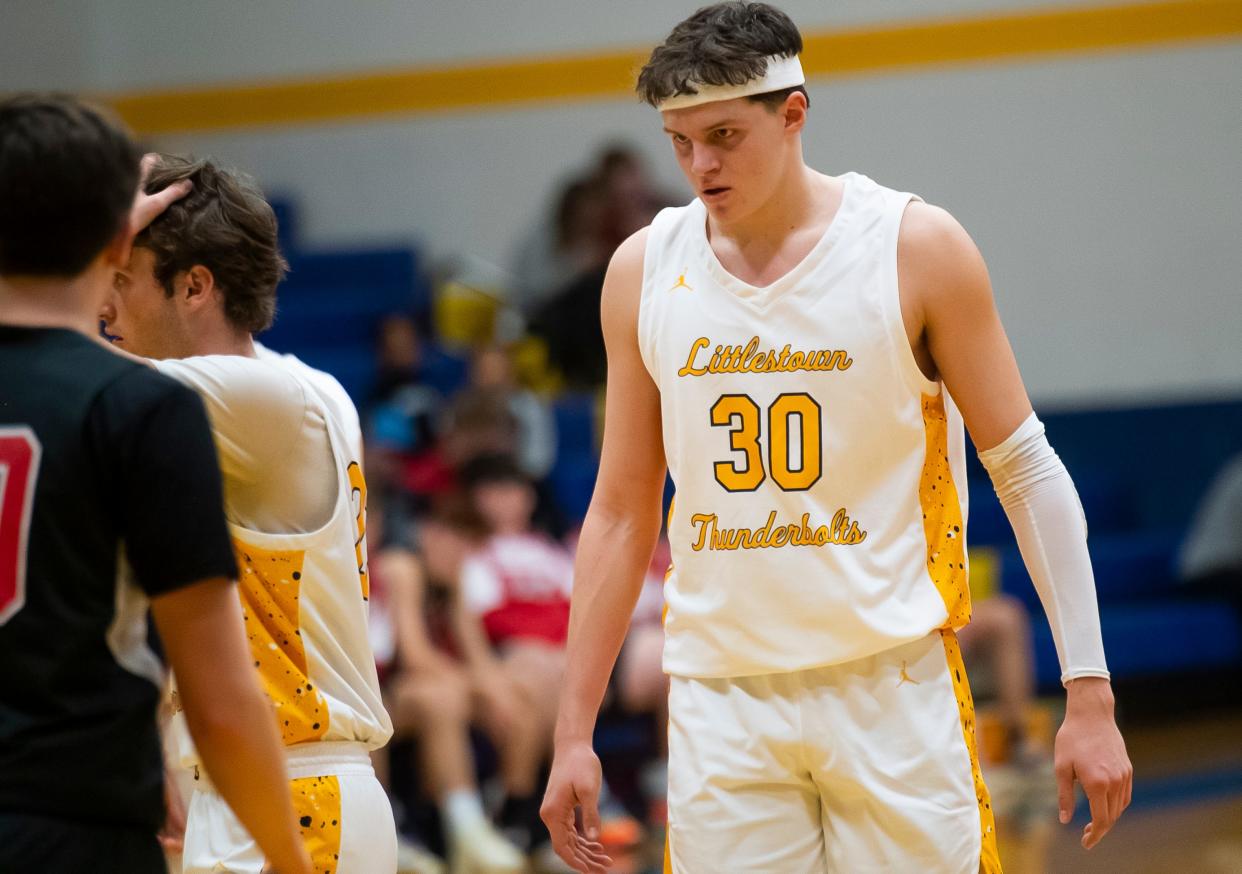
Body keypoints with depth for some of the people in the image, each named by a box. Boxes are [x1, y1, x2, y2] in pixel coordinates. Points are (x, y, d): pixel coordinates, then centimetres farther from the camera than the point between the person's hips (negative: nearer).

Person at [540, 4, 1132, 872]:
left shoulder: (916, 248, -3)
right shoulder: (643, 272, 6)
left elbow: (1027, 472, -1)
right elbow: (622, 514, 12)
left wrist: (1090, 696, -7)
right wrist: (575, 732, 8)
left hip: (892, 683, -2)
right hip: (720, 696, 2)